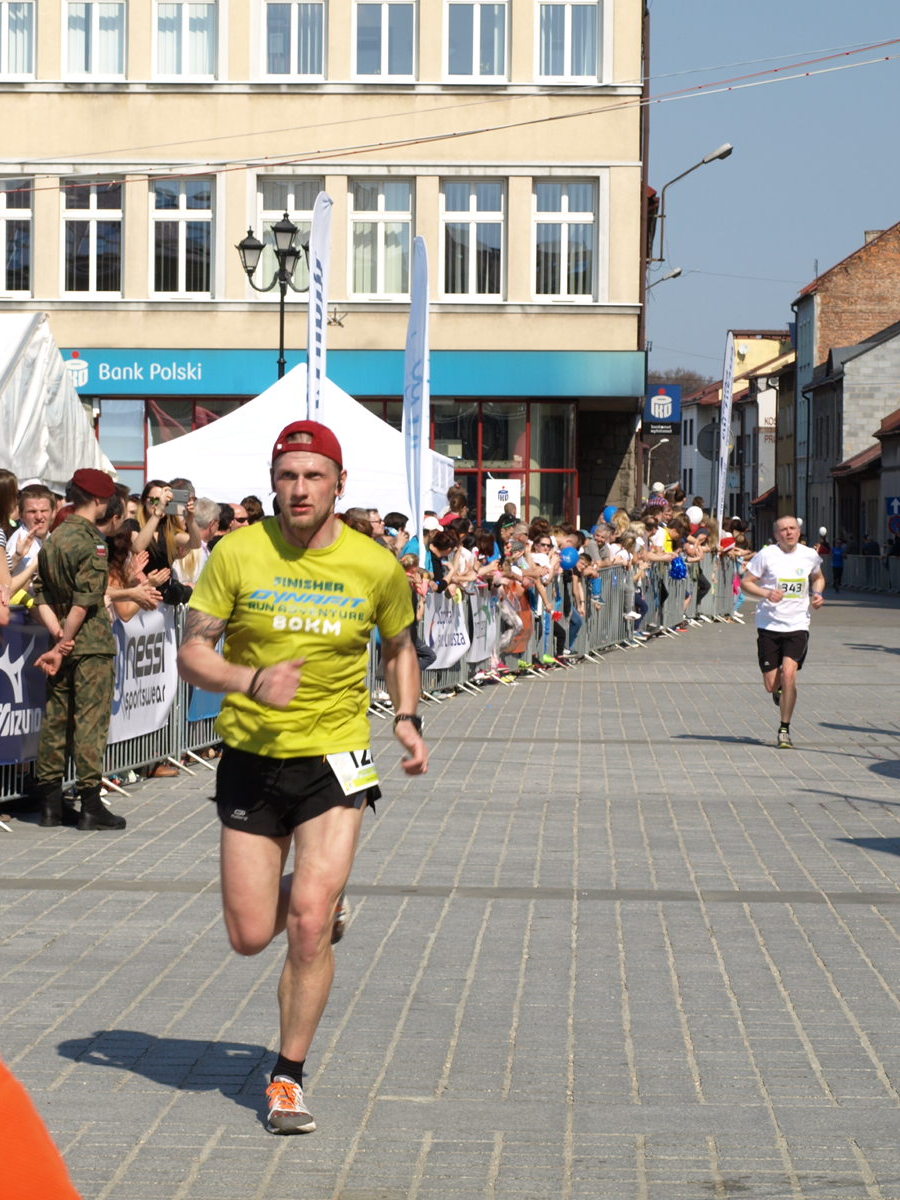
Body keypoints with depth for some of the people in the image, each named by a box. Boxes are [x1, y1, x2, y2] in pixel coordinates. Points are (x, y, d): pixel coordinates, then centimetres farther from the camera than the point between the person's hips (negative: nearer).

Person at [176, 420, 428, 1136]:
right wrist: (252, 680, -24)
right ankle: (319, 898, 39)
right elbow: (193, 653, -6)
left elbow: (400, 648, 16)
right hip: (251, 759, 1)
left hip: (334, 760, -1)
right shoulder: (237, 554, -7)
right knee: (251, 937, 3)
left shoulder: (377, 567, -3)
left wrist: (407, 718, 1)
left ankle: (288, 1077, 7)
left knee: (309, 929, -12)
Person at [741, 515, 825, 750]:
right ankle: (780, 690, 41)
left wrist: (818, 594, 4)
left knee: (788, 674, -17)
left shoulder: (809, 555, 4)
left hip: (797, 626, 1)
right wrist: (766, 594, -19)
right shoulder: (766, 555, -6)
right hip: (769, 625, -1)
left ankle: (784, 730, -3)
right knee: (771, 685, 0)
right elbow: (745, 582, -3)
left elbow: (818, 577, 25)